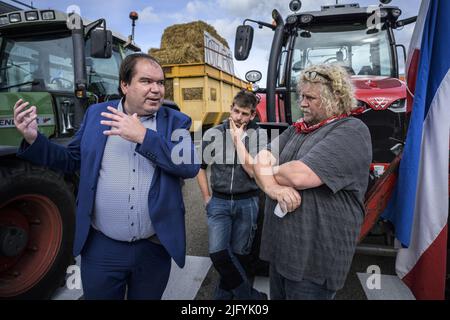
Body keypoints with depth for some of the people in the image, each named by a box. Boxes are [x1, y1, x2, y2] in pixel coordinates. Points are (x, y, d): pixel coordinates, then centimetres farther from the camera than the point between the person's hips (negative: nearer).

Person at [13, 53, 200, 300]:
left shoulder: (176, 122, -3)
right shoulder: (96, 114, 2)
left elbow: (191, 166, -18)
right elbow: (72, 160, 10)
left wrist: (144, 136, -26)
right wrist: (34, 139, -6)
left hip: (155, 248, 0)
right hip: (101, 247, 1)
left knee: (147, 297, 21)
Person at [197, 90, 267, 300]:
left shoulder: (258, 136, -5)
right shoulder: (213, 134, -3)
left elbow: (254, 172, -14)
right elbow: (200, 167, 8)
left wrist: (239, 141, -17)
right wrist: (207, 198, 5)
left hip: (247, 203, 0)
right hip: (219, 202, 0)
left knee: (238, 254, 11)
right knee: (218, 253, -12)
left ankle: (223, 294, 35)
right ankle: (247, 294, 11)